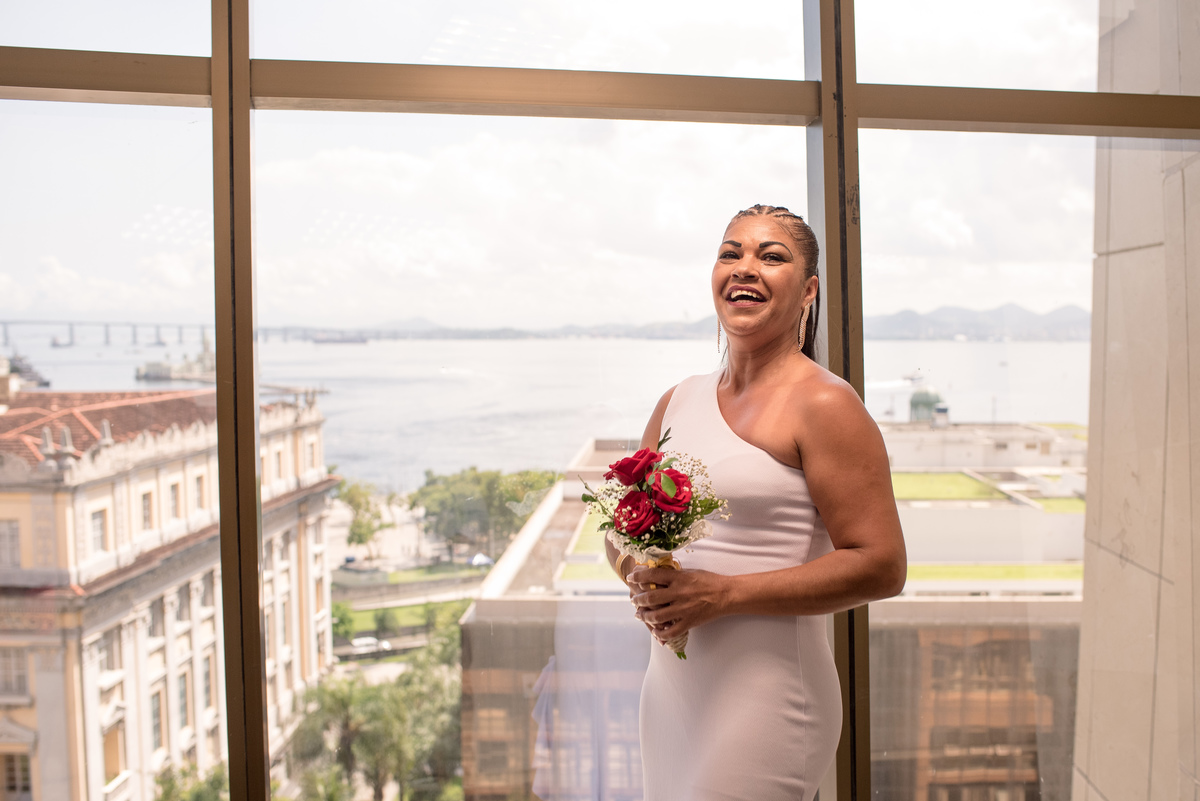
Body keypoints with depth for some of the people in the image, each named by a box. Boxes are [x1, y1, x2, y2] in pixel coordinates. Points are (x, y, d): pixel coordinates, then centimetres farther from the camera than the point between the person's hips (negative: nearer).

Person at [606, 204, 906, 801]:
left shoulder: (824, 405, -11)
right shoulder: (679, 402, 8)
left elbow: (880, 566, -16)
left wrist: (725, 594, -18)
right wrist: (641, 581, -6)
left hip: (764, 694, -6)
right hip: (670, 684, 6)